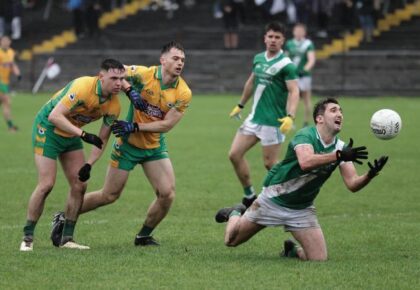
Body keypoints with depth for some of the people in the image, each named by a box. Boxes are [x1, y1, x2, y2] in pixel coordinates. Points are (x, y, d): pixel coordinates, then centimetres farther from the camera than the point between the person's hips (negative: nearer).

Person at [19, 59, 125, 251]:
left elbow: (102, 139, -1)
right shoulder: (83, 87, -31)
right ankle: (27, 237, -1)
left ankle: (67, 238, 10)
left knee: (79, 185, -1)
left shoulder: (114, 105, -10)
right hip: (48, 128, -7)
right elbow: (55, 116, -35)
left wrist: (89, 164, -15)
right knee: (46, 185, -13)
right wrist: (83, 135, -38)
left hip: (72, 134, 7)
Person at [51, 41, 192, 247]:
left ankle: (144, 236, 12)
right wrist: (130, 91, -27)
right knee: (109, 195, 3)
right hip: (128, 145, -3)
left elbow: (166, 125, -15)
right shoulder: (144, 75, -18)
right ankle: (63, 218, 23)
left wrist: (135, 127, -22)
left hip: (155, 148, 3)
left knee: (167, 194, -11)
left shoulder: (183, 93, -12)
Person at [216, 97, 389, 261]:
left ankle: (292, 250, 24)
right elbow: (305, 162, -45)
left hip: (301, 210, 4)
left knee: (319, 259, -10)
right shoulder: (306, 135, -24)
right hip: (273, 200, -4)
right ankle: (235, 214, 42)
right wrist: (339, 156, -55)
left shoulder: (340, 148, -7)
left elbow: (352, 184, -15)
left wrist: (370, 175, -36)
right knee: (231, 240, 6)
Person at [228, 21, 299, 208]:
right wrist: (240, 105, 30)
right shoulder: (258, 59, 9)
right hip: (254, 117, 7)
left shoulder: (286, 65, -13)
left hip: (273, 121, -7)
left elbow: (294, 91, -20)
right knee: (235, 154, 2)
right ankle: (249, 197, 14)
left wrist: (290, 117, -34)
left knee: (270, 163, -4)